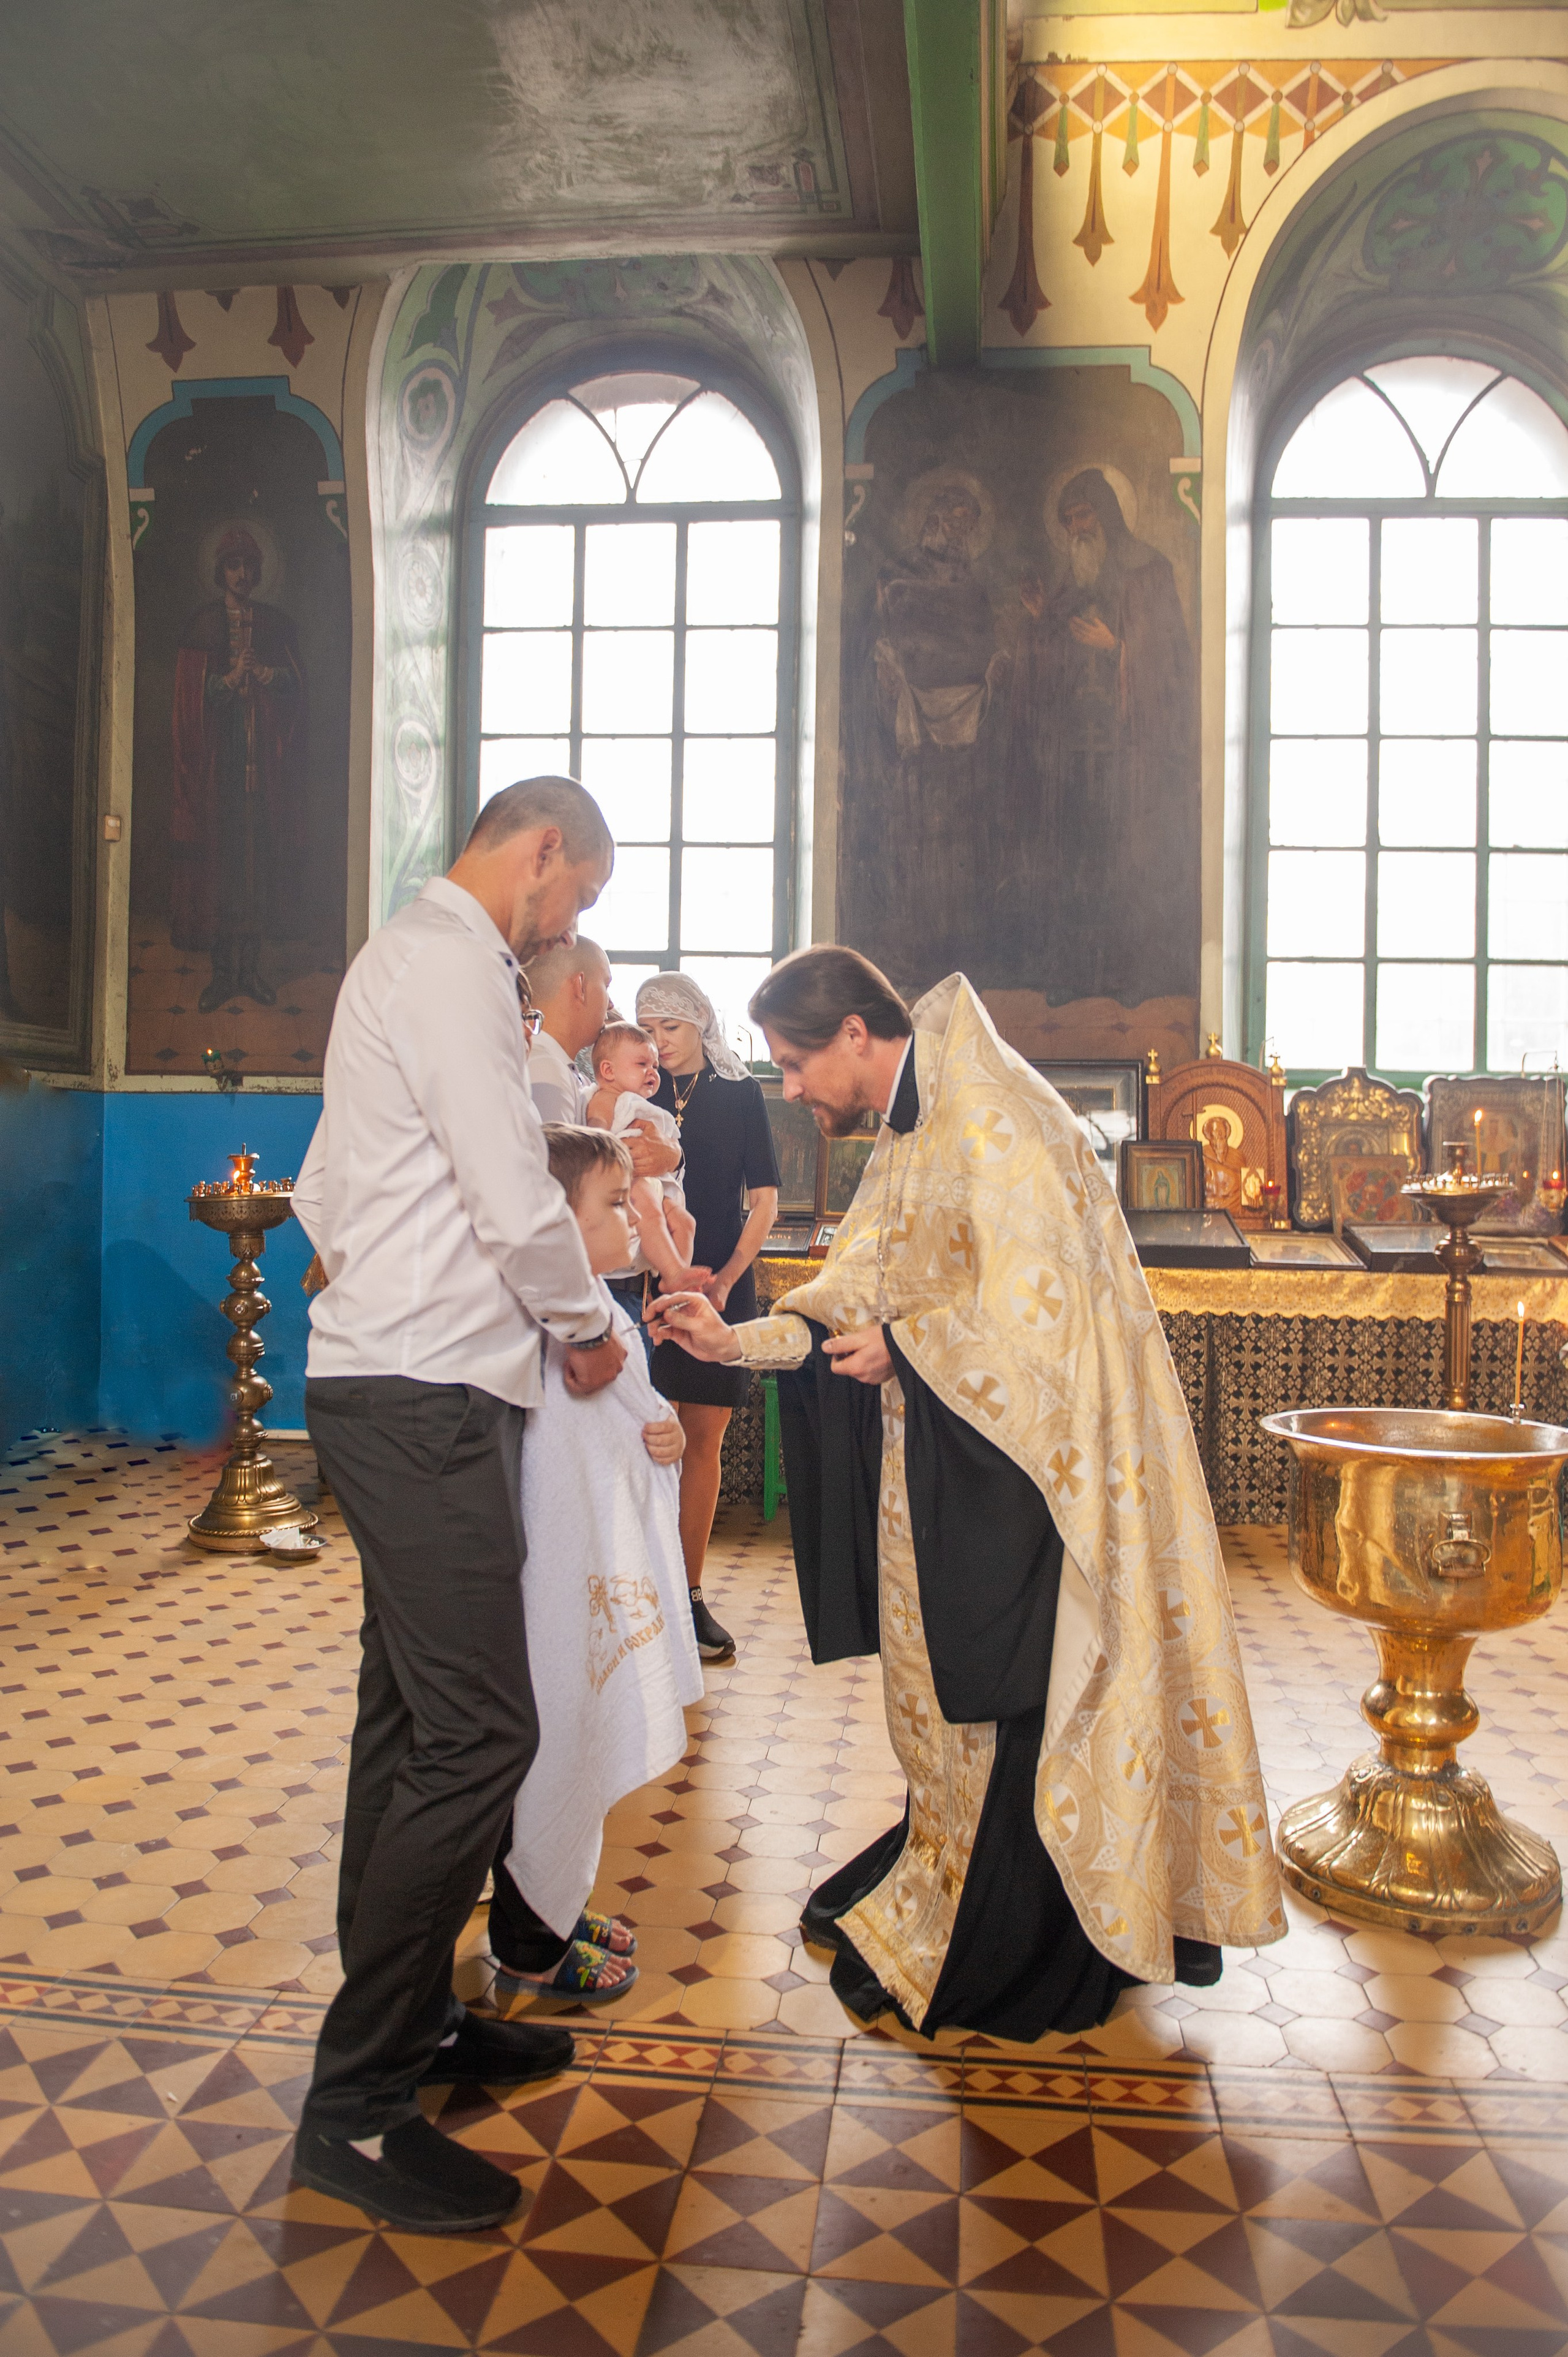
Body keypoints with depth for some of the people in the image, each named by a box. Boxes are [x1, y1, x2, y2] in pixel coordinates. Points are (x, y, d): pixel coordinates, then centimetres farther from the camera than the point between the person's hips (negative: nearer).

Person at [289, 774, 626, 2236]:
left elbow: (319, 1196, 23)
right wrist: (586, 1326, -2)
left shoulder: (409, 958, 21)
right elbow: (518, 1201, -17)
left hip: (385, 1386, 11)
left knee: (411, 1719, 16)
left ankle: (410, 2022, 30)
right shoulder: (450, 964, -12)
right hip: (425, 1399, -11)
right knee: (478, 1735, -8)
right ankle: (355, 2106, 4)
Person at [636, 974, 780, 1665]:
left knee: (702, 1440, 3)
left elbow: (764, 1199, 4)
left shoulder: (739, 1095, 6)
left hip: (720, 1287, 0)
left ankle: (689, 1595, 13)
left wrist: (726, 1277, -7)